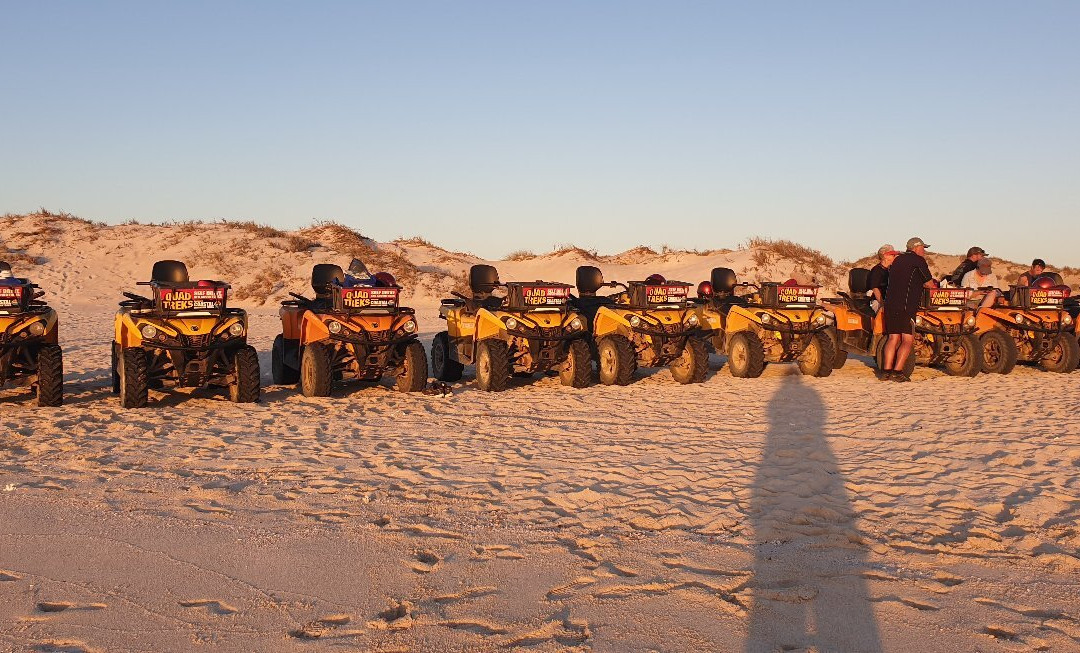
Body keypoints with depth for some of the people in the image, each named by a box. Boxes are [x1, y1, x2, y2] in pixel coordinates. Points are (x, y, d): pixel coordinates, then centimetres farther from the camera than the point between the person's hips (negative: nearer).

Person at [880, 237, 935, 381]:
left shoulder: (898, 260, 21)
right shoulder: (918, 260, -1)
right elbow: (930, 284, 4)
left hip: (890, 303, 8)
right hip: (906, 305, -8)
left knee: (893, 338, 9)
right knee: (908, 340, -5)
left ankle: (886, 371, 3)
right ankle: (897, 371, -12)